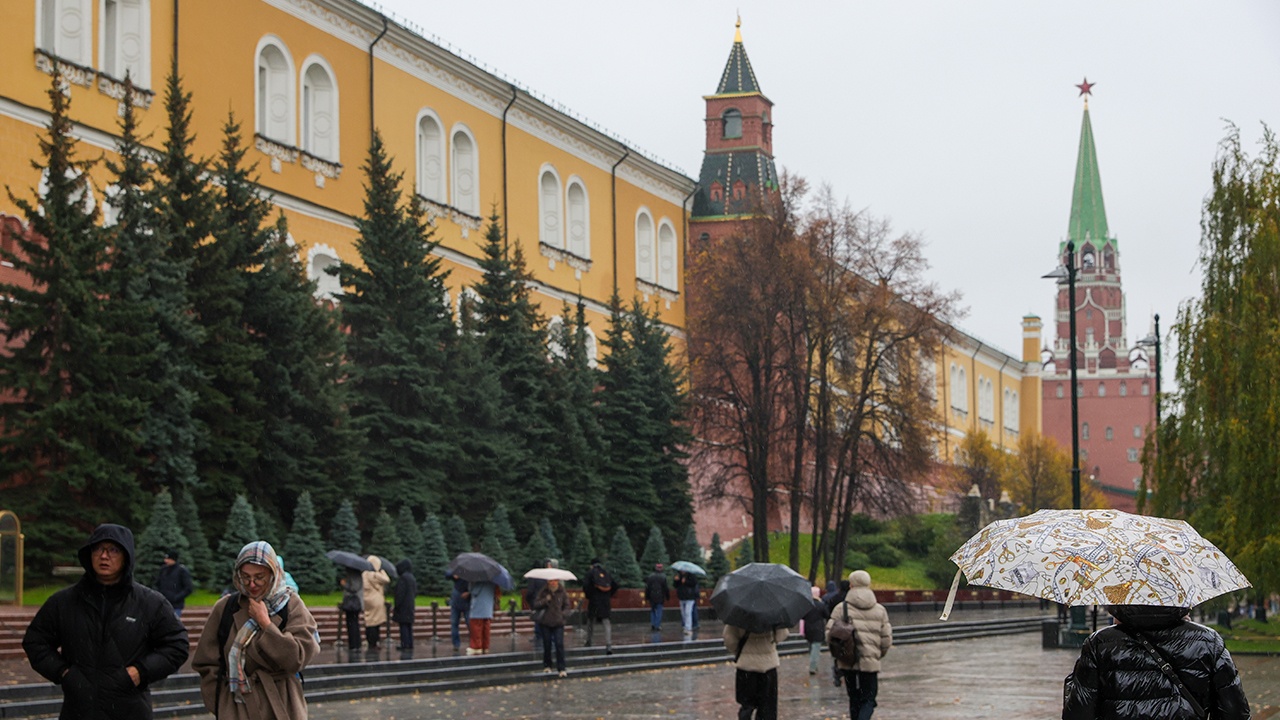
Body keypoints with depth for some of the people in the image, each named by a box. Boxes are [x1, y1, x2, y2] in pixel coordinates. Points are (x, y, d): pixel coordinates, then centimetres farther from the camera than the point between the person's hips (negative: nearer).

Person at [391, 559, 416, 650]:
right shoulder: (412, 578, 12)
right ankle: (410, 644, 10)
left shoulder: (403, 578, -15)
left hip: (403, 605, -9)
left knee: (403, 625, -7)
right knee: (409, 625, 10)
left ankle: (405, 644, -9)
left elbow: (400, 593, -18)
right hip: (410, 605, 9)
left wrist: (396, 607, -15)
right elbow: (415, 592, 17)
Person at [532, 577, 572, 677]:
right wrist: (545, 600, -17)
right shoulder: (543, 592, -1)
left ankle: (561, 668, -7)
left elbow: (567, 605, 10)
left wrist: (563, 613, -6)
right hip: (545, 622, 0)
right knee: (547, 645, 7)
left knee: (559, 645, -9)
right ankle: (547, 666, 25)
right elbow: (536, 604, -4)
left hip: (558, 623, 0)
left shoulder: (562, 593, 1)